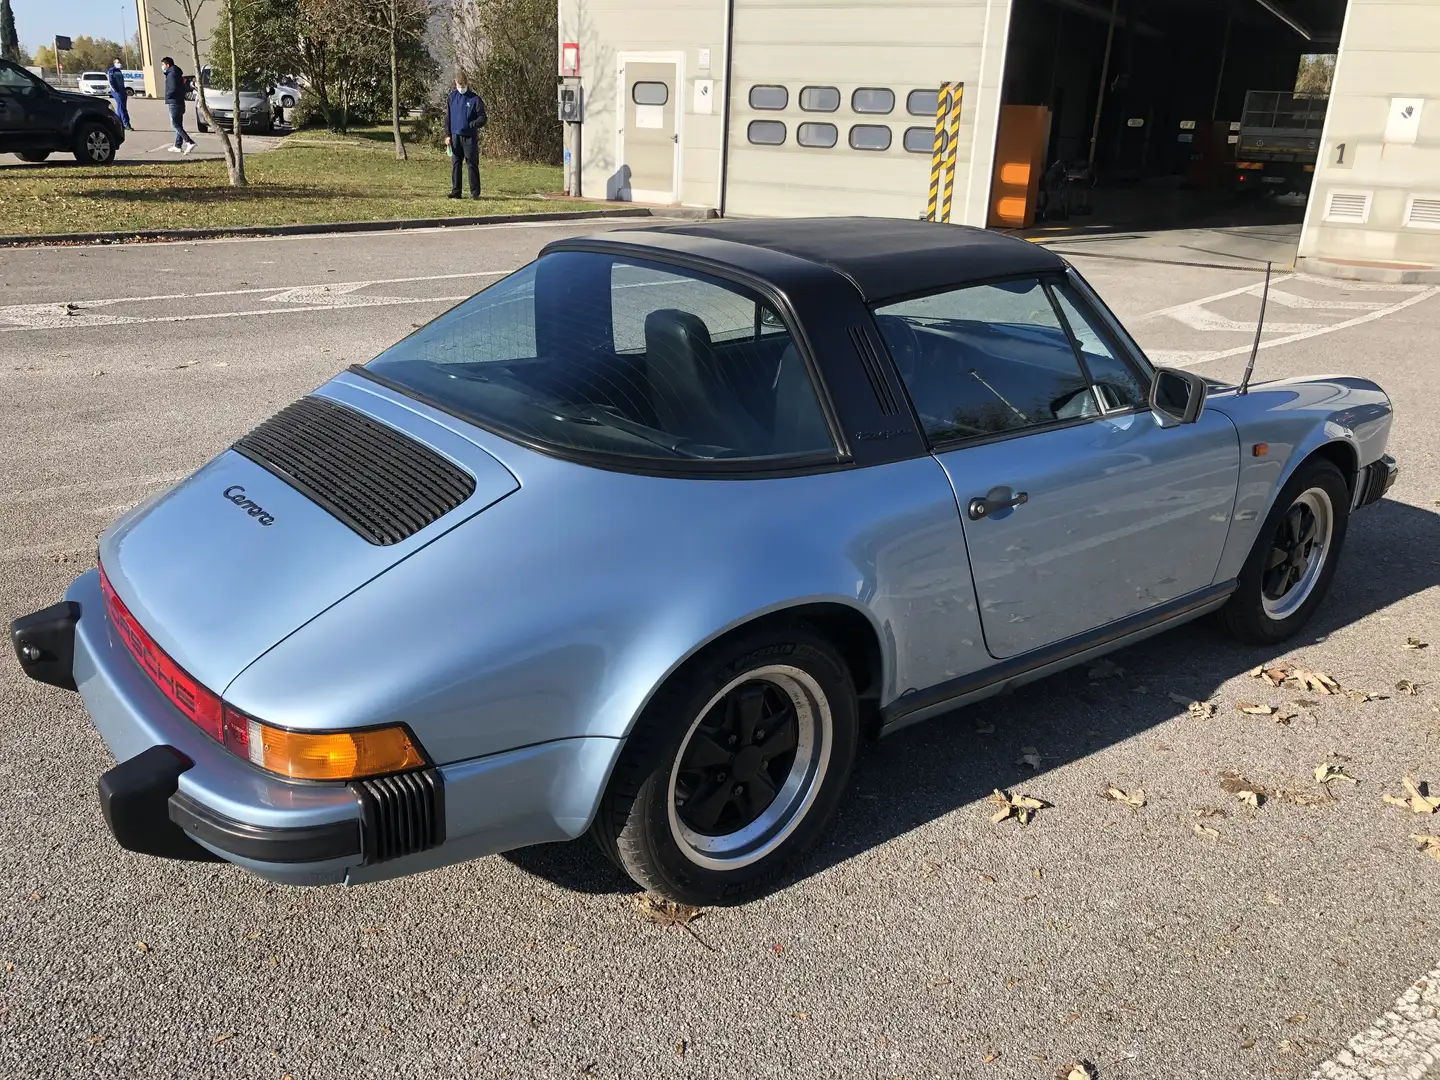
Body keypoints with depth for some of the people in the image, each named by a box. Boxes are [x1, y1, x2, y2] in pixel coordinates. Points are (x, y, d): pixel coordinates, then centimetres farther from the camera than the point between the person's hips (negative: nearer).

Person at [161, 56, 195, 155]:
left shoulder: (171, 74, -14)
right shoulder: (177, 73, 17)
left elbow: (173, 89, -23)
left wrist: (167, 96, -9)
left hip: (174, 103, -10)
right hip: (180, 102, 10)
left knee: (175, 124, -11)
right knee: (178, 125, 11)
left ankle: (190, 142, -21)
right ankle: (178, 146, 16)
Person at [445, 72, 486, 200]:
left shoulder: (475, 98, -3)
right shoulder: (452, 96, 8)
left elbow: (482, 118, -5)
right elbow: (448, 117, 11)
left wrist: (471, 125, -22)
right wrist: (447, 135, 5)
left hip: (470, 136, -4)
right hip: (455, 135, 4)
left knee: (472, 165, -1)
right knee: (455, 164, 5)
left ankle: (475, 192, 4)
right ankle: (455, 191, 9)